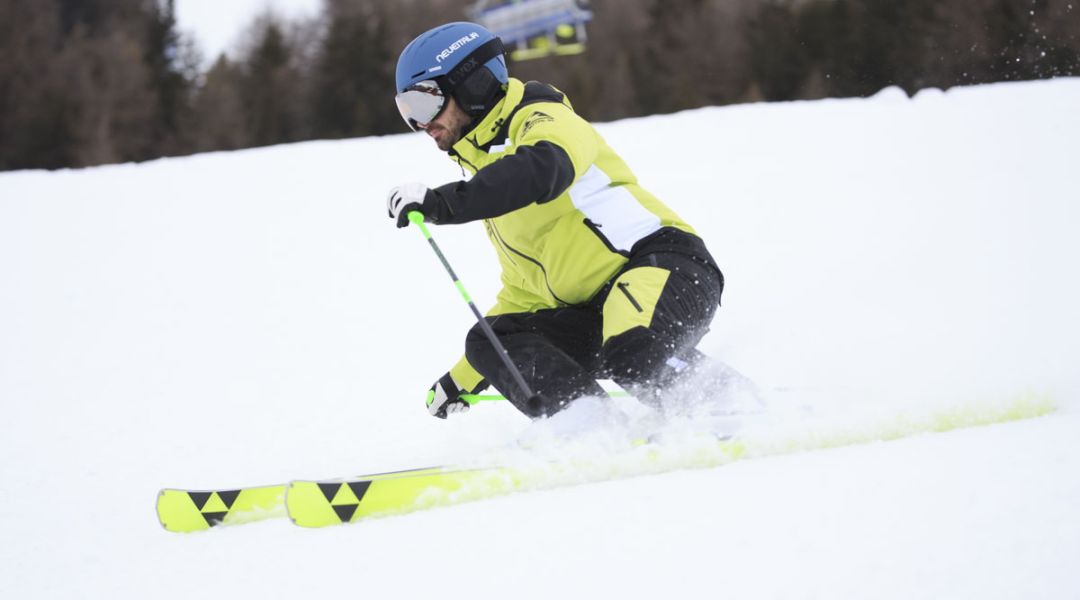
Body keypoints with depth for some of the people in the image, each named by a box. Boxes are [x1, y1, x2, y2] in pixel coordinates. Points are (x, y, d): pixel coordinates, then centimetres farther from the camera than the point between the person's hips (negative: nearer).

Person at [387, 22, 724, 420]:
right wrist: (464, 379, 33)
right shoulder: (485, 171, 25)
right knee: (487, 341, -13)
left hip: (665, 265, -9)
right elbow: (524, 294, 34)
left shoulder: (543, 120, -2)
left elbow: (541, 171, -29)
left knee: (633, 360, -38)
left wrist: (441, 203, -36)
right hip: (595, 312, 9)